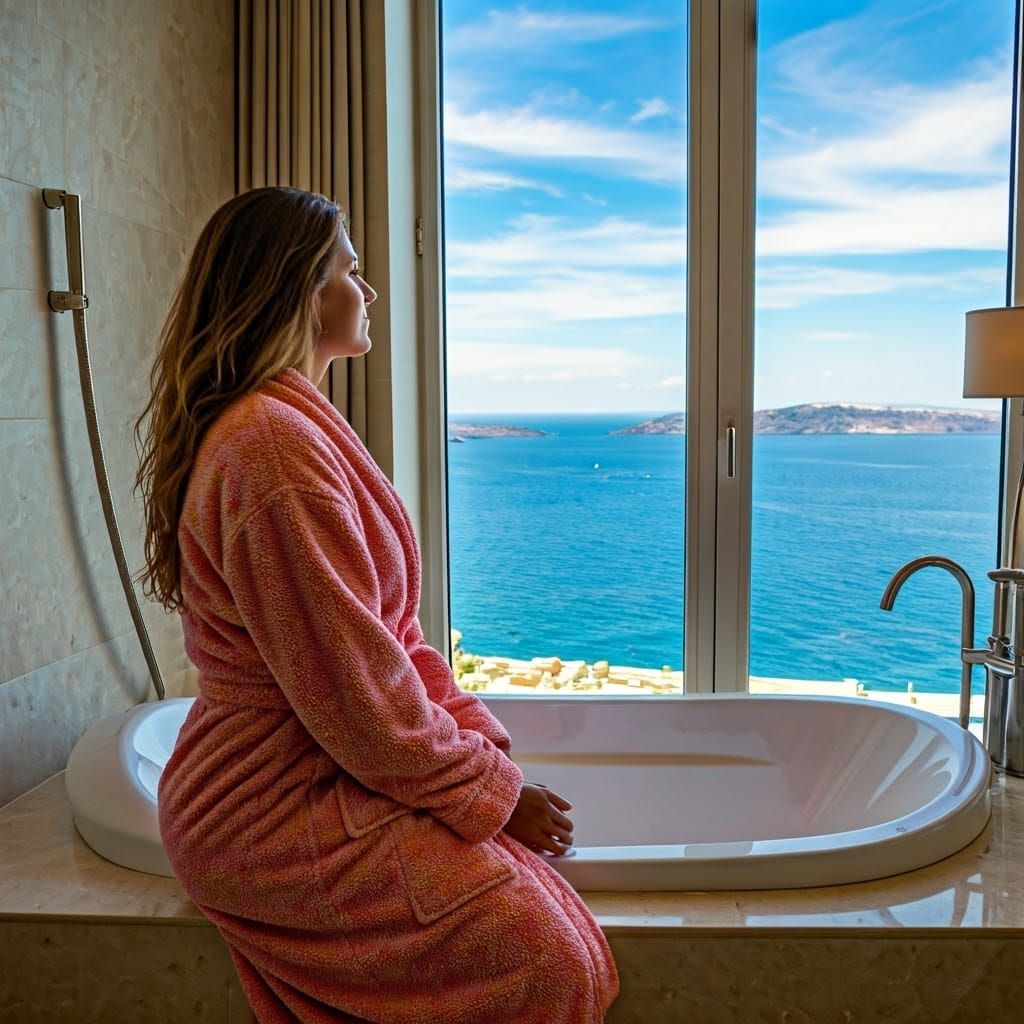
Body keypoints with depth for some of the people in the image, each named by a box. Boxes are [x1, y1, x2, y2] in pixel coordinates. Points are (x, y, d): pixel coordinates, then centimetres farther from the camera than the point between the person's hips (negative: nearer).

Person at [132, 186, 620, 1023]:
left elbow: (392, 633, 11)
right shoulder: (273, 446, -21)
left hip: (308, 773, 10)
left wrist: (483, 741, 2)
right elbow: (351, 683, -22)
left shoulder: (298, 425, 13)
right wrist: (490, 787, -10)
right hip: (278, 811, -10)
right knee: (547, 955, -16)